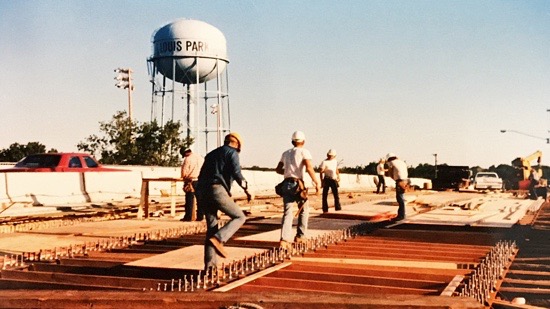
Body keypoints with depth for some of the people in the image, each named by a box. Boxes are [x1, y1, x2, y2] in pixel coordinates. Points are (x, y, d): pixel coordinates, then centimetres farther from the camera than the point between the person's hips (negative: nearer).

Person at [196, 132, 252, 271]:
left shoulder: (211, 154, 29)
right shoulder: (232, 153, 8)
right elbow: (236, 173, -9)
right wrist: (247, 189, -4)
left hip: (202, 192, 7)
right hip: (217, 190, -7)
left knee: (212, 227, 13)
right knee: (239, 217, 7)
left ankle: (210, 263, 6)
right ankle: (218, 239, -15)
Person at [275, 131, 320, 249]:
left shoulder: (286, 153, 15)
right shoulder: (304, 152, -1)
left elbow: (278, 169, 21)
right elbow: (309, 168, -16)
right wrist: (317, 183, -13)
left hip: (286, 184, 4)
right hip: (297, 184, -4)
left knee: (288, 212, -1)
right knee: (304, 209, 19)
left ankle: (284, 239, -18)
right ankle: (300, 235, 22)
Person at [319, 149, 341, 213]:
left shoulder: (335, 161, 10)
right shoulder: (324, 162, -9)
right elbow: (321, 172, -9)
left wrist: (338, 176, 9)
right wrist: (322, 181, -13)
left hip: (334, 180, 5)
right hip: (327, 180, -5)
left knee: (336, 194, 2)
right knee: (325, 195, 0)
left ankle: (338, 208, 5)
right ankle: (325, 210, 4)